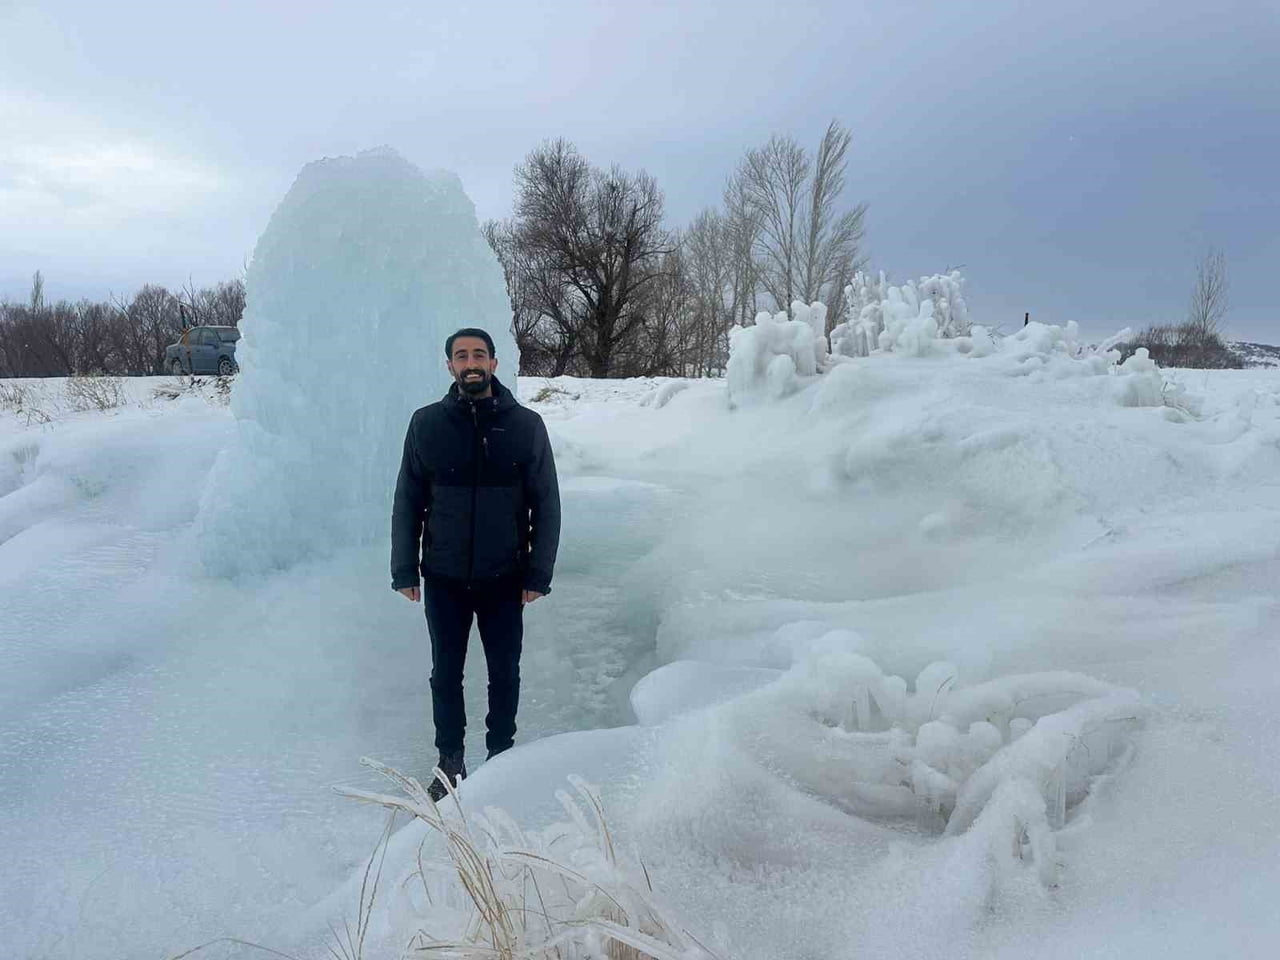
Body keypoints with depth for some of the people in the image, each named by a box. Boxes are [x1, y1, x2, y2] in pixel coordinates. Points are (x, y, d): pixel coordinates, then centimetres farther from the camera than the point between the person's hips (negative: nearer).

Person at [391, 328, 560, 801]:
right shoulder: (426, 423, -2)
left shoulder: (526, 425, -5)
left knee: (504, 673, 13)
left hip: (504, 579, 0)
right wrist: (404, 570, 0)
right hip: (443, 579, 1)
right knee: (446, 673, 13)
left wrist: (539, 574, -5)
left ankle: (501, 755, 33)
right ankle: (450, 761, 31)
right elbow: (407, 501, 3)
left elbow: (546, 505, -2)